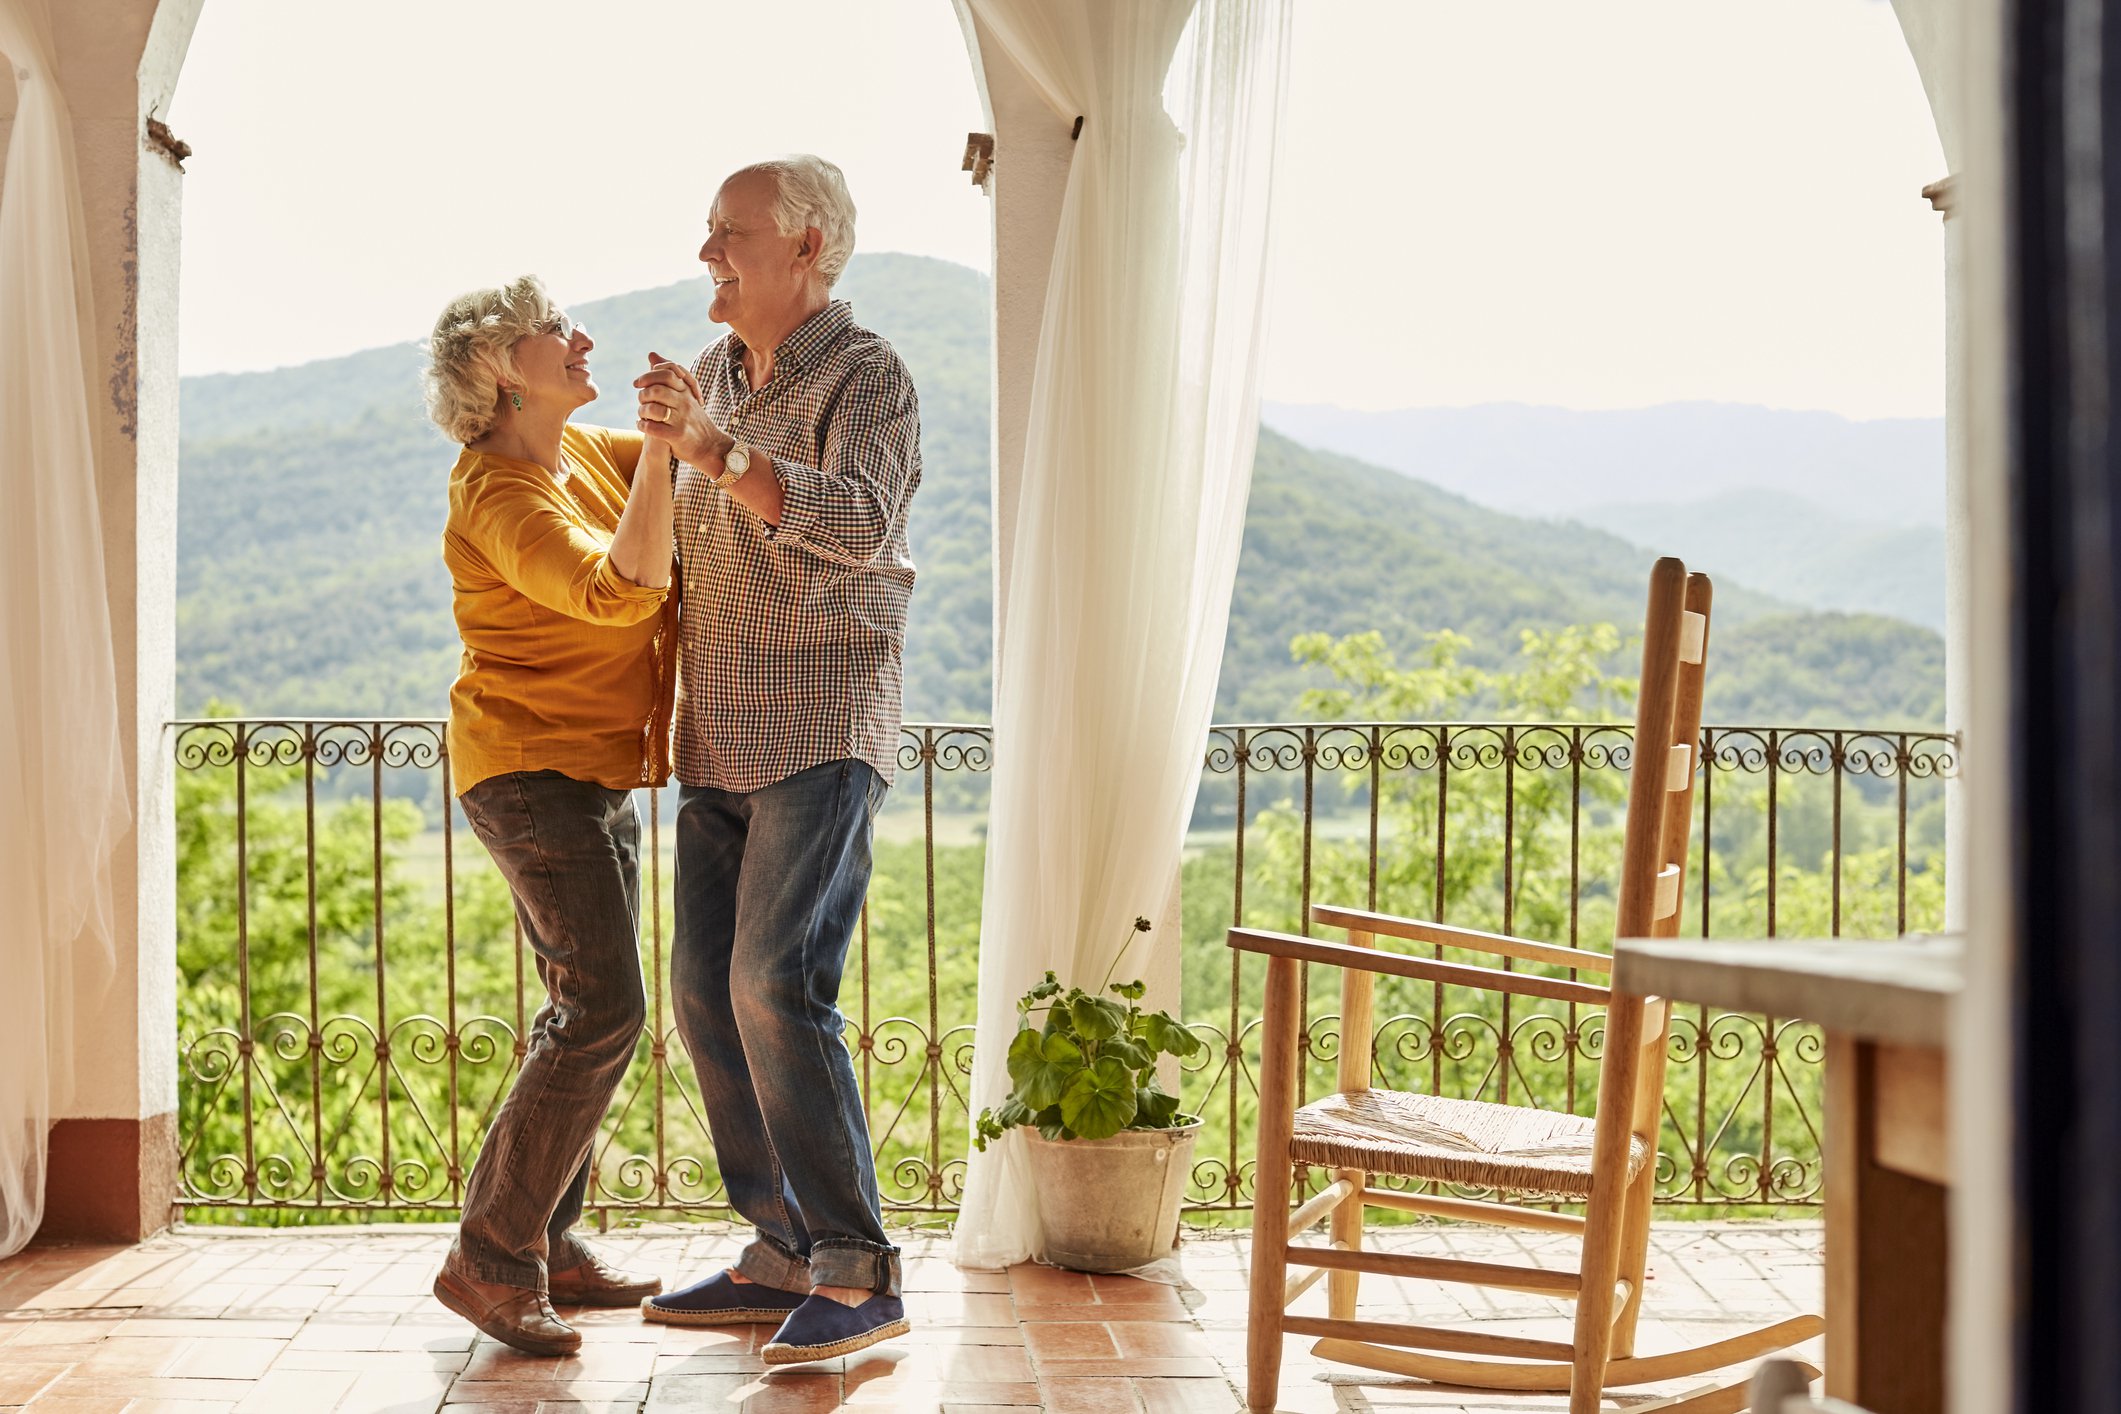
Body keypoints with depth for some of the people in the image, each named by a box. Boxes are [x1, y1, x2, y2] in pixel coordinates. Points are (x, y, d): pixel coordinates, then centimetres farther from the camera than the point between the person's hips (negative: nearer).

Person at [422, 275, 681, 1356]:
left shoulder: (587, 451, 10)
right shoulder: (500, 496, -18)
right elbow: (620, 589, -31)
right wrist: (663, 445, -31)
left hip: (597, 774, 10)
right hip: (531, 770, -10)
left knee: (587, 1011, 11)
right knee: (602, 1010, -16)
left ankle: (547, 1248, 19)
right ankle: (488, 1261, -9)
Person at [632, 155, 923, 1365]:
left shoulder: (867, 376, -5)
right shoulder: (722, 374, 18)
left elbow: (860, 522, -24)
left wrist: (716, 451, -26)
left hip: (823, 731, -8)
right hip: (722, 740, 8)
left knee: (779, 984, -18)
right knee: (708, 990, 5)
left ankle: (860, 1276, -10)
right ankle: (785, 1254, 16)